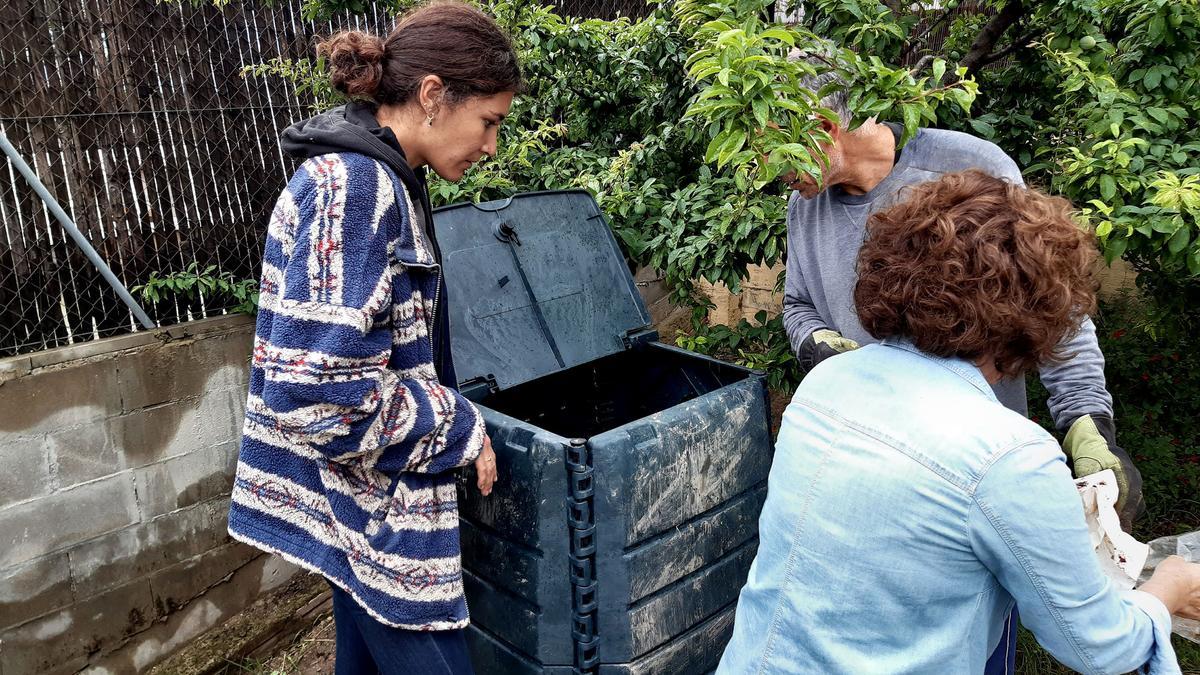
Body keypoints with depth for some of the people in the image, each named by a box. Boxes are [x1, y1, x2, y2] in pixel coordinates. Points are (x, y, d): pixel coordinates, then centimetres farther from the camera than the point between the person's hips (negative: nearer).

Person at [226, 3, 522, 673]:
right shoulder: (352, 188, -23)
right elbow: (315, 389, -28)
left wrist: (453, 413, 14)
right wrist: (461, 430, -17)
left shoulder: (379, 178, 8)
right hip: (379, 498, -10)